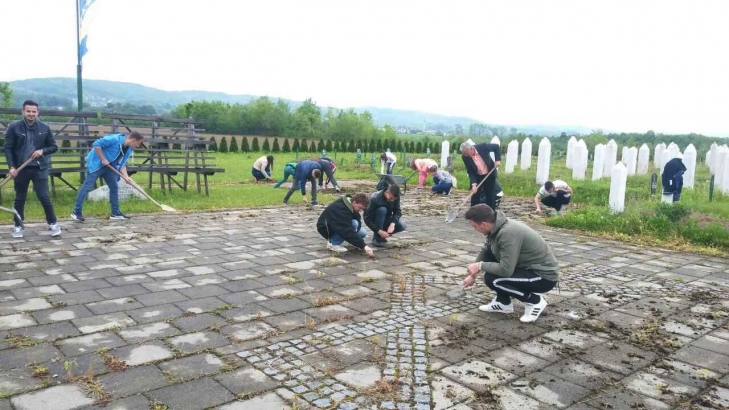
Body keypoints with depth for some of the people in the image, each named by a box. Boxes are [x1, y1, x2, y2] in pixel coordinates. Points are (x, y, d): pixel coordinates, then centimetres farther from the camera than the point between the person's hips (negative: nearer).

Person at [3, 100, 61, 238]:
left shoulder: (44, 127, 0)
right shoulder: (14, 127, -3)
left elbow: (54, 147, 7)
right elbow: (8, 148, -2)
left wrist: (42, 151, -12)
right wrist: (11, 167, -12)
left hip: (39, 168, 0)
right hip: (20, 168, 1)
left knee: (43, 196, -4)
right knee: (20, 198, 10)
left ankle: (53, 223, 7)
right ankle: (18, 226, 21)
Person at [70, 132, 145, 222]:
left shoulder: (129, 150, 1)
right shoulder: (114, 139, -25)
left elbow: (122, 164, 4)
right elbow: (96, 144, -26)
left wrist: (126, 177, -9)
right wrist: (103, 159, -24)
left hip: (109, 166, 9)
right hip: (96, 163, -8)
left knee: (114, 187, 6)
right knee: (88, 186, -8)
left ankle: (115, 213, 13)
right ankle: (76, 212, -3)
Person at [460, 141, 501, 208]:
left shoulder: (482, 147, -23)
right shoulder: (465, 157, -20)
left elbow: (496, 147, -7)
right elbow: (470, 172, -16)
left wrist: (497, 160, -17)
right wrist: (473, 184, -28)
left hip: (489, 175, -1)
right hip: (477, 177, 1)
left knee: (490, 195, 7)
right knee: (475, 195, 1)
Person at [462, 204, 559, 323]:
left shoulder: (508, 233, -30)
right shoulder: (497, 226, -2)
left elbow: (505, 271, -30)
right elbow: (485, 252, 16)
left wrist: (480, 266, -15)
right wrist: (472, 274, 22)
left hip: (544, 276, -9)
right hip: (528, 267, 9)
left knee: (491, 279, -22)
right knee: (487, 256, 3)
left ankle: (535, 301, -2)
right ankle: (503, 302, 12)